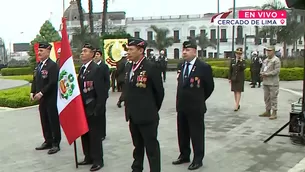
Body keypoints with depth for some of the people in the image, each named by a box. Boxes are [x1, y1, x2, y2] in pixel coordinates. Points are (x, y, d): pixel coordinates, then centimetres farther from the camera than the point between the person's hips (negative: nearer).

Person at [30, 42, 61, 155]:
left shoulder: (52, 65, -13)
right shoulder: (39, 65, 12)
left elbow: (52, 82, -19)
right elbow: (35, 80, 16)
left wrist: (41, 93, -20)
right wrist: (33, 92, 3)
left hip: (51, 99, -8)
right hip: (42, 99, 8)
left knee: (54, 121, 1)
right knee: (45, 121, 14)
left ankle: (56, 144, 10)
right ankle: (48, 141, 25)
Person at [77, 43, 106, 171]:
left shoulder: (96, 69, -15)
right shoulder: (82, 69, 10)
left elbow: (101, 91, -18)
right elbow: (80, 88, 12)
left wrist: (97, 110, -18)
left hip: (93, 109, -8)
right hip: (83, 108, 8)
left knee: (95, 135, 1)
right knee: (85, 134, 15)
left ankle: (98, 160, 13)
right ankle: (88, 157, 29)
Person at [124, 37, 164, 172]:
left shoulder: (151, 68, -14)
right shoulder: (130, 67, 8)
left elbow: (159, 91, -7)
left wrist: (154, 109, 4)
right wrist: (129, 110, 12)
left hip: (147, 116, -7)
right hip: (133, 116, 7)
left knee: (151, 147, 2)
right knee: (137, 146, 20)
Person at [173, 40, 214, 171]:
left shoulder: (204, 67, -12)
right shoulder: (181, 66, 7)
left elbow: (210, 87, -3)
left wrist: (200, 99, 6)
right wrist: (181, 99, 11)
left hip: (195, 108, -6)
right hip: (181, 106, 6)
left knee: (197, 134, 4)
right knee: (182, 133, 16)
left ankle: (198, 159, 17)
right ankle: (184, 155, 31)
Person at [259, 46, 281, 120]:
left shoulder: (276, 60, -7)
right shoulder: (265, 60, 17)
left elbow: (277, 71, -15)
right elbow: (262, 69, 23)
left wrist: (266, 74, -17)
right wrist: (262, 73, 0)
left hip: (273, 83, -8)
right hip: (265, 82, 8)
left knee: (273, 98, -5)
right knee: (266, 97, 12)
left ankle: (274, 113, 0)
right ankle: (267, 112, 21)